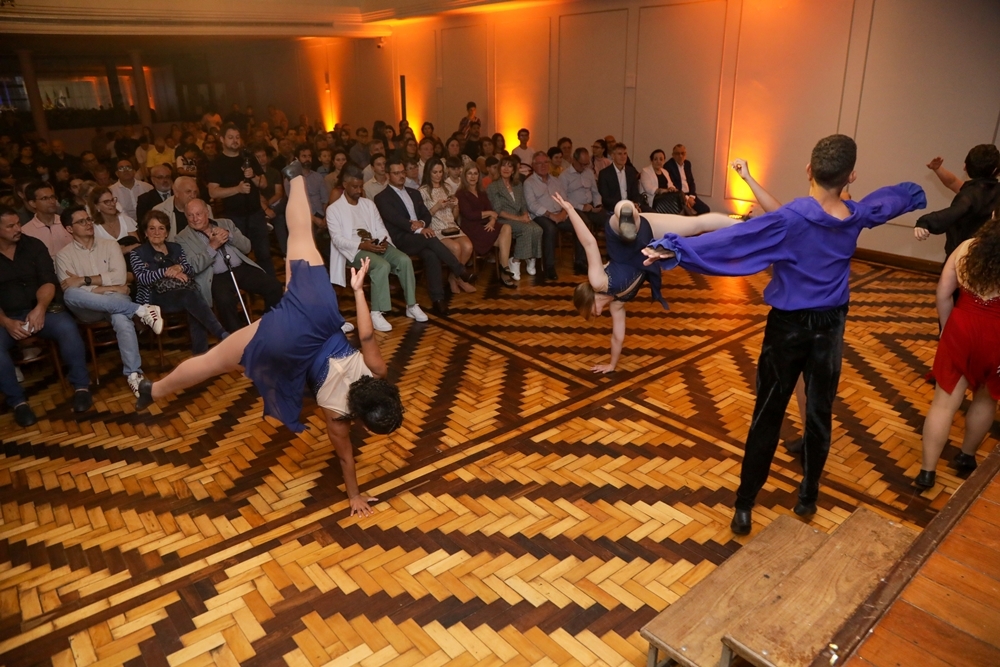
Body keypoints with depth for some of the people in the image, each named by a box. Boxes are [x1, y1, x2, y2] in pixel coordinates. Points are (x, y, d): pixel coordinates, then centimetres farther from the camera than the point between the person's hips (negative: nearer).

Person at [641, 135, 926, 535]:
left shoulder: (791, 218, -20)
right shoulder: (857, 217, -2)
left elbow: (735, 239, -32)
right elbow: (892, 198, 22)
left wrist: (676, 250, -38)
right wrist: (915, 192, 44)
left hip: (788, 326, -4)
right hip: (830, 327, 4)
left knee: (767, 417, 2)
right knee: (819, 413, 14)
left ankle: (744, 506, 10)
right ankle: (808, 497, 29)